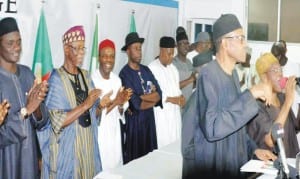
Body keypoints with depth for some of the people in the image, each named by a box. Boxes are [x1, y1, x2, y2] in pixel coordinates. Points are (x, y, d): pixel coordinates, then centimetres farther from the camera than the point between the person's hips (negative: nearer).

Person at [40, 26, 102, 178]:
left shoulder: (85, 75, 7)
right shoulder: (56, 79, -13)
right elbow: (58, 122, -20)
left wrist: (101, 106, -7)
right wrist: (85, 105, -22)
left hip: (88, 144, 6)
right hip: (67, 148, -6)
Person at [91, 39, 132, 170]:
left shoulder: (117, 80, 5)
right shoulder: (92, 80, -15)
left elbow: (119, 112, 10)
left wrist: (122, 104, -11)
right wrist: (115, 102, -24)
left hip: (115, 134, 6)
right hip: (99, 134, -6)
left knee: (116, 167, 13)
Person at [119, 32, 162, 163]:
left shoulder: (146, 70, 7)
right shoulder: (125, 74, -14)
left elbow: (159, 95, -2)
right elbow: (136, 104, -20)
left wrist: (142, 97, -15)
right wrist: (151, 98, -5)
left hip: (149, 118, 6)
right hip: (134, 121, -6)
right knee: (134, 159, 5)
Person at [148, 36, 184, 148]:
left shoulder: (173, 68, 13)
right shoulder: (152, 68, -12)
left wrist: (180, 97, -1)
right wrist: (171, 99, -17)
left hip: (175, 112, 7)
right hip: (161, 113, -7)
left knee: (175, 142, 8)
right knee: (163, 144, -6)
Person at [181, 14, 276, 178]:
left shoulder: (233, 73, 9)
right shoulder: (209, 74, -20)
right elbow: (212, 128, -31)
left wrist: (253, 148, 5)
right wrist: (251, 95, -29)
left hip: (232, 162, 8)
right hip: (209, 165, -8)